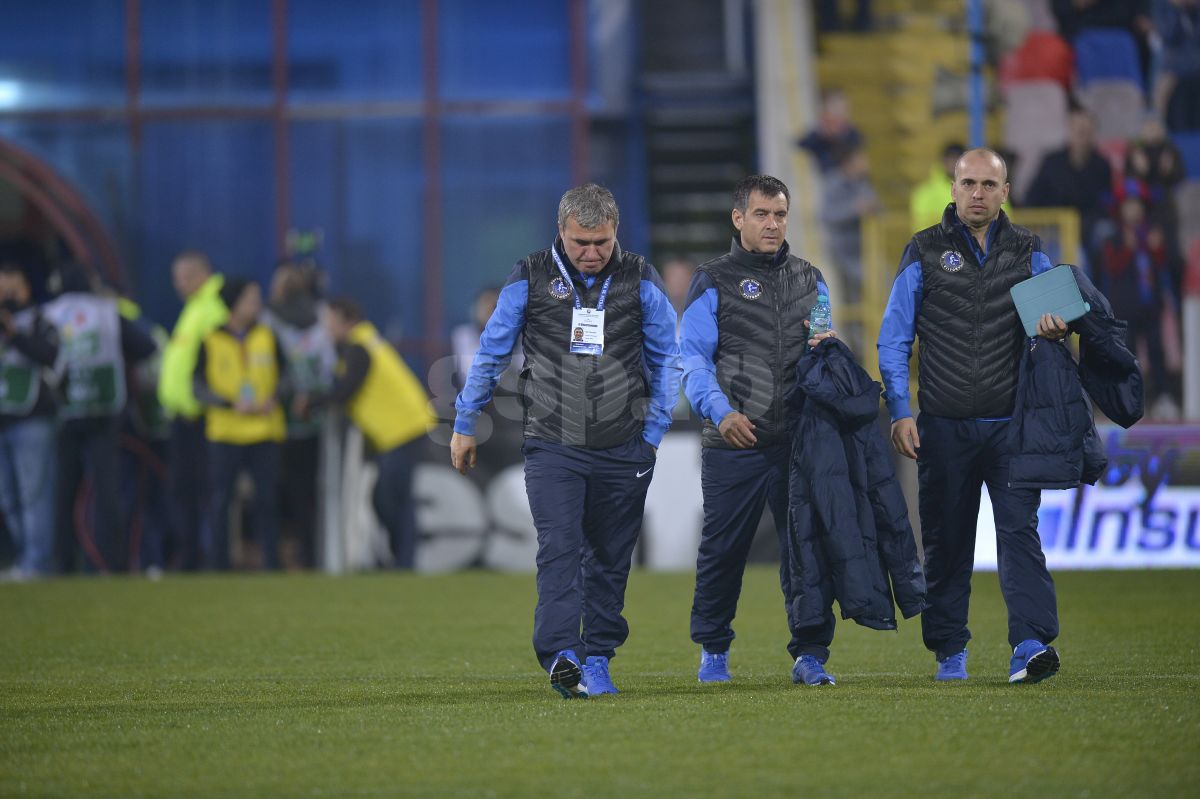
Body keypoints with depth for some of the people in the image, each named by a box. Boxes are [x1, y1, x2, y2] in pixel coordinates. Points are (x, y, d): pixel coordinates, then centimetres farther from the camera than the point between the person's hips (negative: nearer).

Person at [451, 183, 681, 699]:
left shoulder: (640, 281, 3)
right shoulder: (530, 279, 0)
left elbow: (666, 360, 12)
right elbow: (489, 355, 9)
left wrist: (654, 434, 7)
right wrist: (464, 425, 11)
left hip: (622, 450, 2)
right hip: (552, 446, -2)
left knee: (610, 558, 7)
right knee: (559, 549, -15)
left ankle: (597, 660, 18)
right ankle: (561, 657, -23)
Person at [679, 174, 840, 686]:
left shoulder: (810, 280, 17)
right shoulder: (714, 282, 4)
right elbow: (694, 359, -3)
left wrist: (827, 346, -3)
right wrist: (721, 412, -20)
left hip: (799, 441, 2)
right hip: (733, 444, -2)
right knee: (723, 550, 4)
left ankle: (810, 654, 2)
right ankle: (713, 650, 20)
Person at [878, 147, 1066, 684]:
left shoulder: (1027, 252, 10)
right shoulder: (925, 253, 6)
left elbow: (1048, 318, 9)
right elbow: (894, 340, 6)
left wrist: (1055, 330, -17)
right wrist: (899, 412, -3)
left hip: (1011, 423, 0)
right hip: (944, 427, 0)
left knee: (1019, 529, -12)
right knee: (946, 541, 6)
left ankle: (1031, 645, -21)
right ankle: (949, 651, 17)